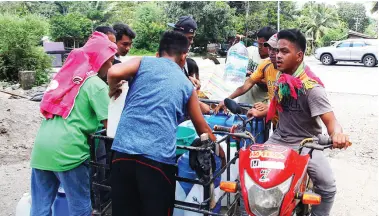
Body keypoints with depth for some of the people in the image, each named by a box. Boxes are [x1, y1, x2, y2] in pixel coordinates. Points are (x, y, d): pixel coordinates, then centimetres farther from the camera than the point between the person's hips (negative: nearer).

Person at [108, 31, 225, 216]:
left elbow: (114, 73, -6)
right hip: (159, 158, -1)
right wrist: (220, 153, 39)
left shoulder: (143, 62, 14)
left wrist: (113, 91, 16)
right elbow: (203, 128, 23)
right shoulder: (187, 85, 17)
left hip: (124, 151, 1)